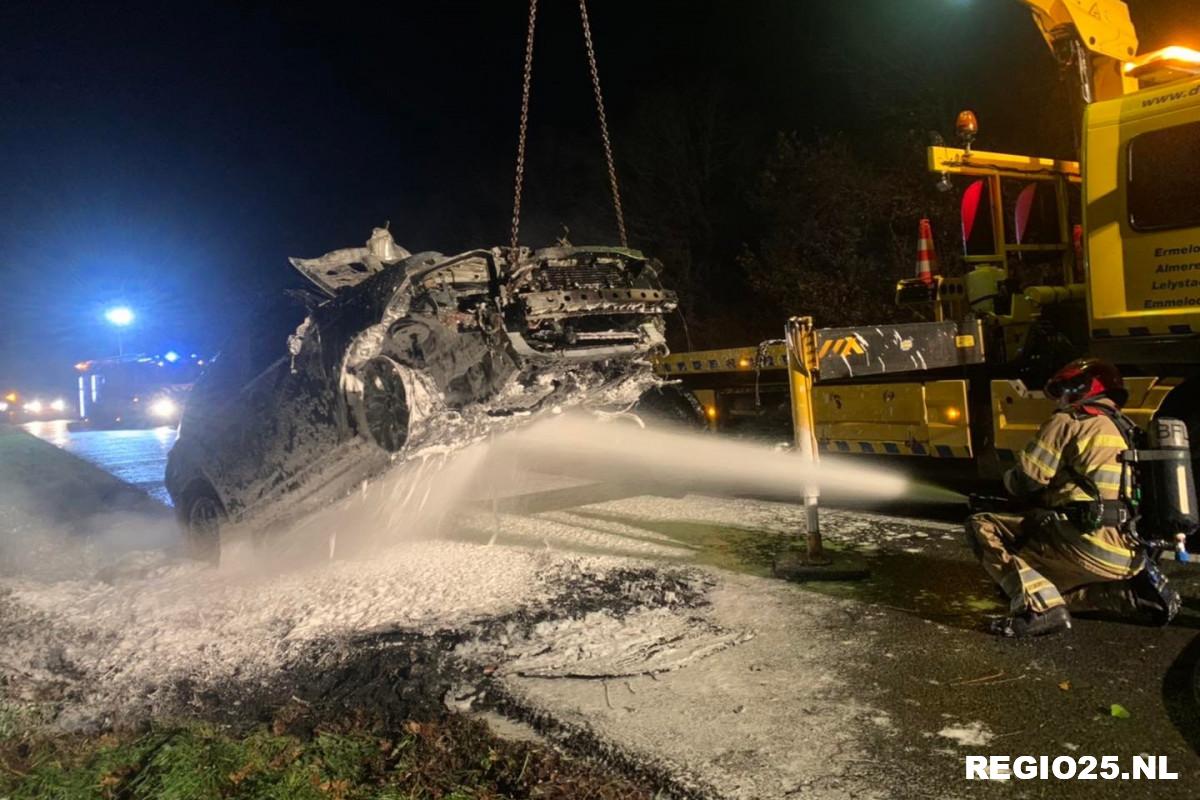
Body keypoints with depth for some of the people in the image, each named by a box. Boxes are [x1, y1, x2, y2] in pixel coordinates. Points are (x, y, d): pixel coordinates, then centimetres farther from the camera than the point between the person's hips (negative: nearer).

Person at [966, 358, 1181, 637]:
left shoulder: (1069, 421, -2)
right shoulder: (1126, 429, 22)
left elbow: (1025, 481, -5)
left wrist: (1009, 478, 17)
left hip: (1091, 543, -8)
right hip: (1132, 554, 9)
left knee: (983, 527, -4)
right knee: (1055, 585, 29)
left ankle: (1039, 607, -19)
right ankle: (1138, 591, 10)